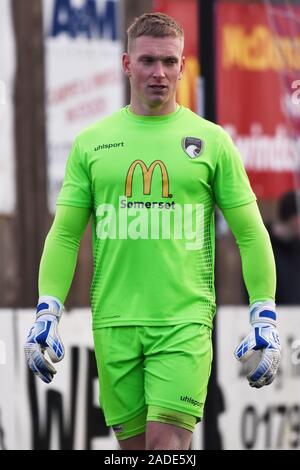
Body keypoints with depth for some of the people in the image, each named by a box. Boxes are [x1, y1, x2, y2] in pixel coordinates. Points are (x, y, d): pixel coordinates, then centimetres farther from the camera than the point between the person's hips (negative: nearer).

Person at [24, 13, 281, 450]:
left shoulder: (211, 140, 4)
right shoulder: (91, 142, 8)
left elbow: (250, 233, 6)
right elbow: (65, 234, 10)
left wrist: (265, 318, 0)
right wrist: (47, 313, 0)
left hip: (185, 321, -2)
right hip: (114, 324, 2)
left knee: (168, 440, -14)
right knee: (135, 443, 5)